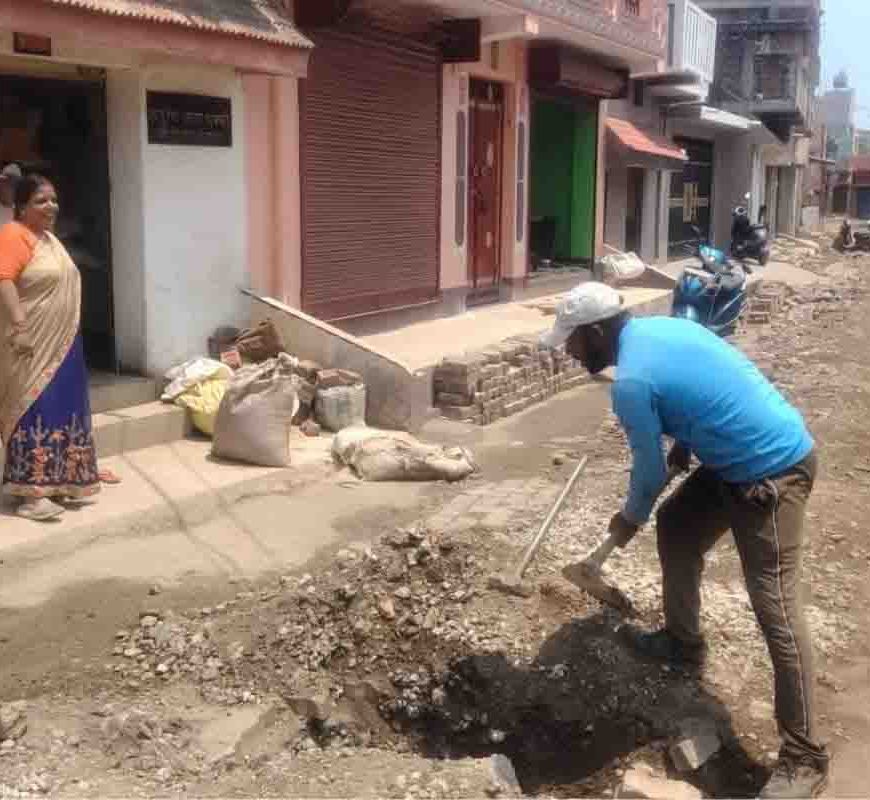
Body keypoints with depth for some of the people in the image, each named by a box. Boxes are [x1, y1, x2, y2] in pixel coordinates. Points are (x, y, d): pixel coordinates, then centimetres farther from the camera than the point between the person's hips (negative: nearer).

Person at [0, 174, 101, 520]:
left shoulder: (48, 238, 17)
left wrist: (67, 334, 21)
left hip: (60, 344, 10)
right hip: (33, 345, -9)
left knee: (60, 410, 12)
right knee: (36, 410, -10)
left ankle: (55, 482, 22)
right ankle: (29, 494, -8)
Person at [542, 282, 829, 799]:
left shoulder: (631, 381, -21)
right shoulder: (660, 327, 6)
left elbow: (650, 471, -10)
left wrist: (629, 519, 8)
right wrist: (683, 447, 15)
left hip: (773, 472, -10)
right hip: (743, 458, 11)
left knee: (775, 606, -8)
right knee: (676, 527, 21)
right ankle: (683, 643, 39)